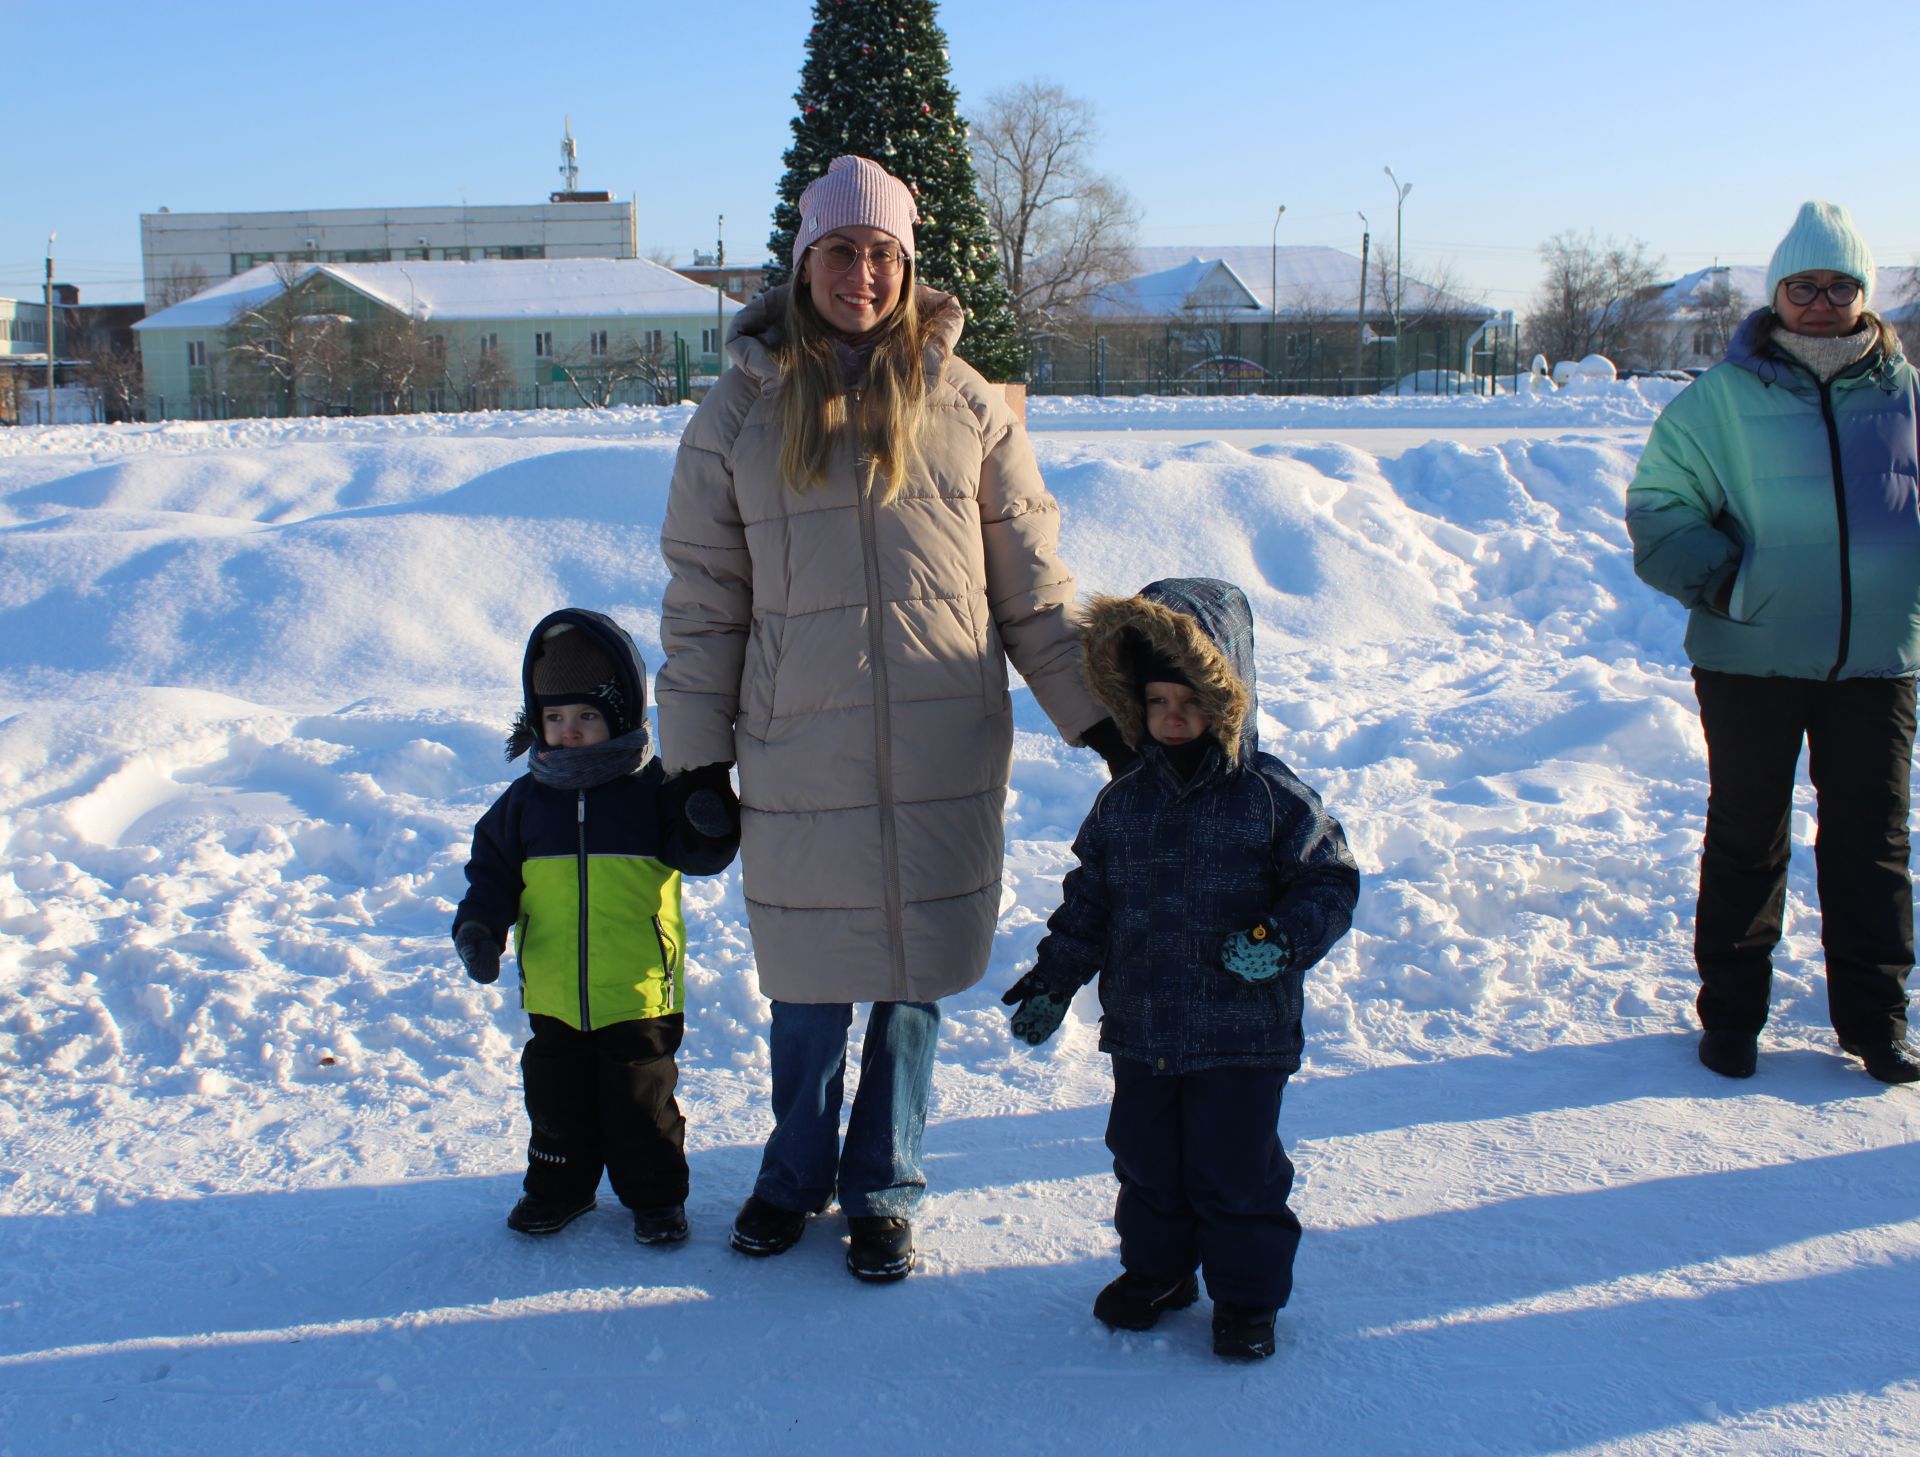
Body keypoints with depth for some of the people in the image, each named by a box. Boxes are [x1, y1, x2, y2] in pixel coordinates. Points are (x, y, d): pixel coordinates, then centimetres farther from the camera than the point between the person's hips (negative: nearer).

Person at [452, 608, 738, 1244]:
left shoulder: (653, 790, -4)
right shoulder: (525, 800, 4)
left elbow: (703, 854, -8)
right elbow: (493, 874, 9)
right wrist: (478, 928, -7)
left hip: (639, 995, -3)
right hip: (553, 999, 3)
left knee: (641, 1102, 8)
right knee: (557, 1101, 16)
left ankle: (655, 1196, 25)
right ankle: (559, 1188, 35)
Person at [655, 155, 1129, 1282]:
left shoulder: (965, 404, 4)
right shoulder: (742, 412, 4)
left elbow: (1034, 583, 8)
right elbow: (703, 598, 7)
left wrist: (1098, 712, 4)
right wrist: (696, 754, 4)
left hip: (946, 754, 0)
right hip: (799, 756, 0)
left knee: (917, 977, 8)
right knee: (811, 979, 9)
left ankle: (884, 1190, 29)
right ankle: (797, 1175, 34)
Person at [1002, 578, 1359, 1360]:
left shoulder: (1273, 798, -8)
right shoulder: (1123, 802, 4)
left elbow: (1330, 880, -5)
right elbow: (1090, 898, 11)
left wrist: (1284, 940, -23)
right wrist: (1054, 978, 4)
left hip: (1242, 1032, -4)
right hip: (1140, 1029, 4)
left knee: (1235, 1169, 5)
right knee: (1146, 1160, 16)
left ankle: (1246, 1292, 24)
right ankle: (1156, 1269, 36)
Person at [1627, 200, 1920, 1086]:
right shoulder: (1721, 399, -3)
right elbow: (1658, 509, -1)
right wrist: (1722, 581, -13)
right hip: (1751, 658, -2)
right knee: (1746, 840, 8)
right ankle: (1729, 1013, 20)